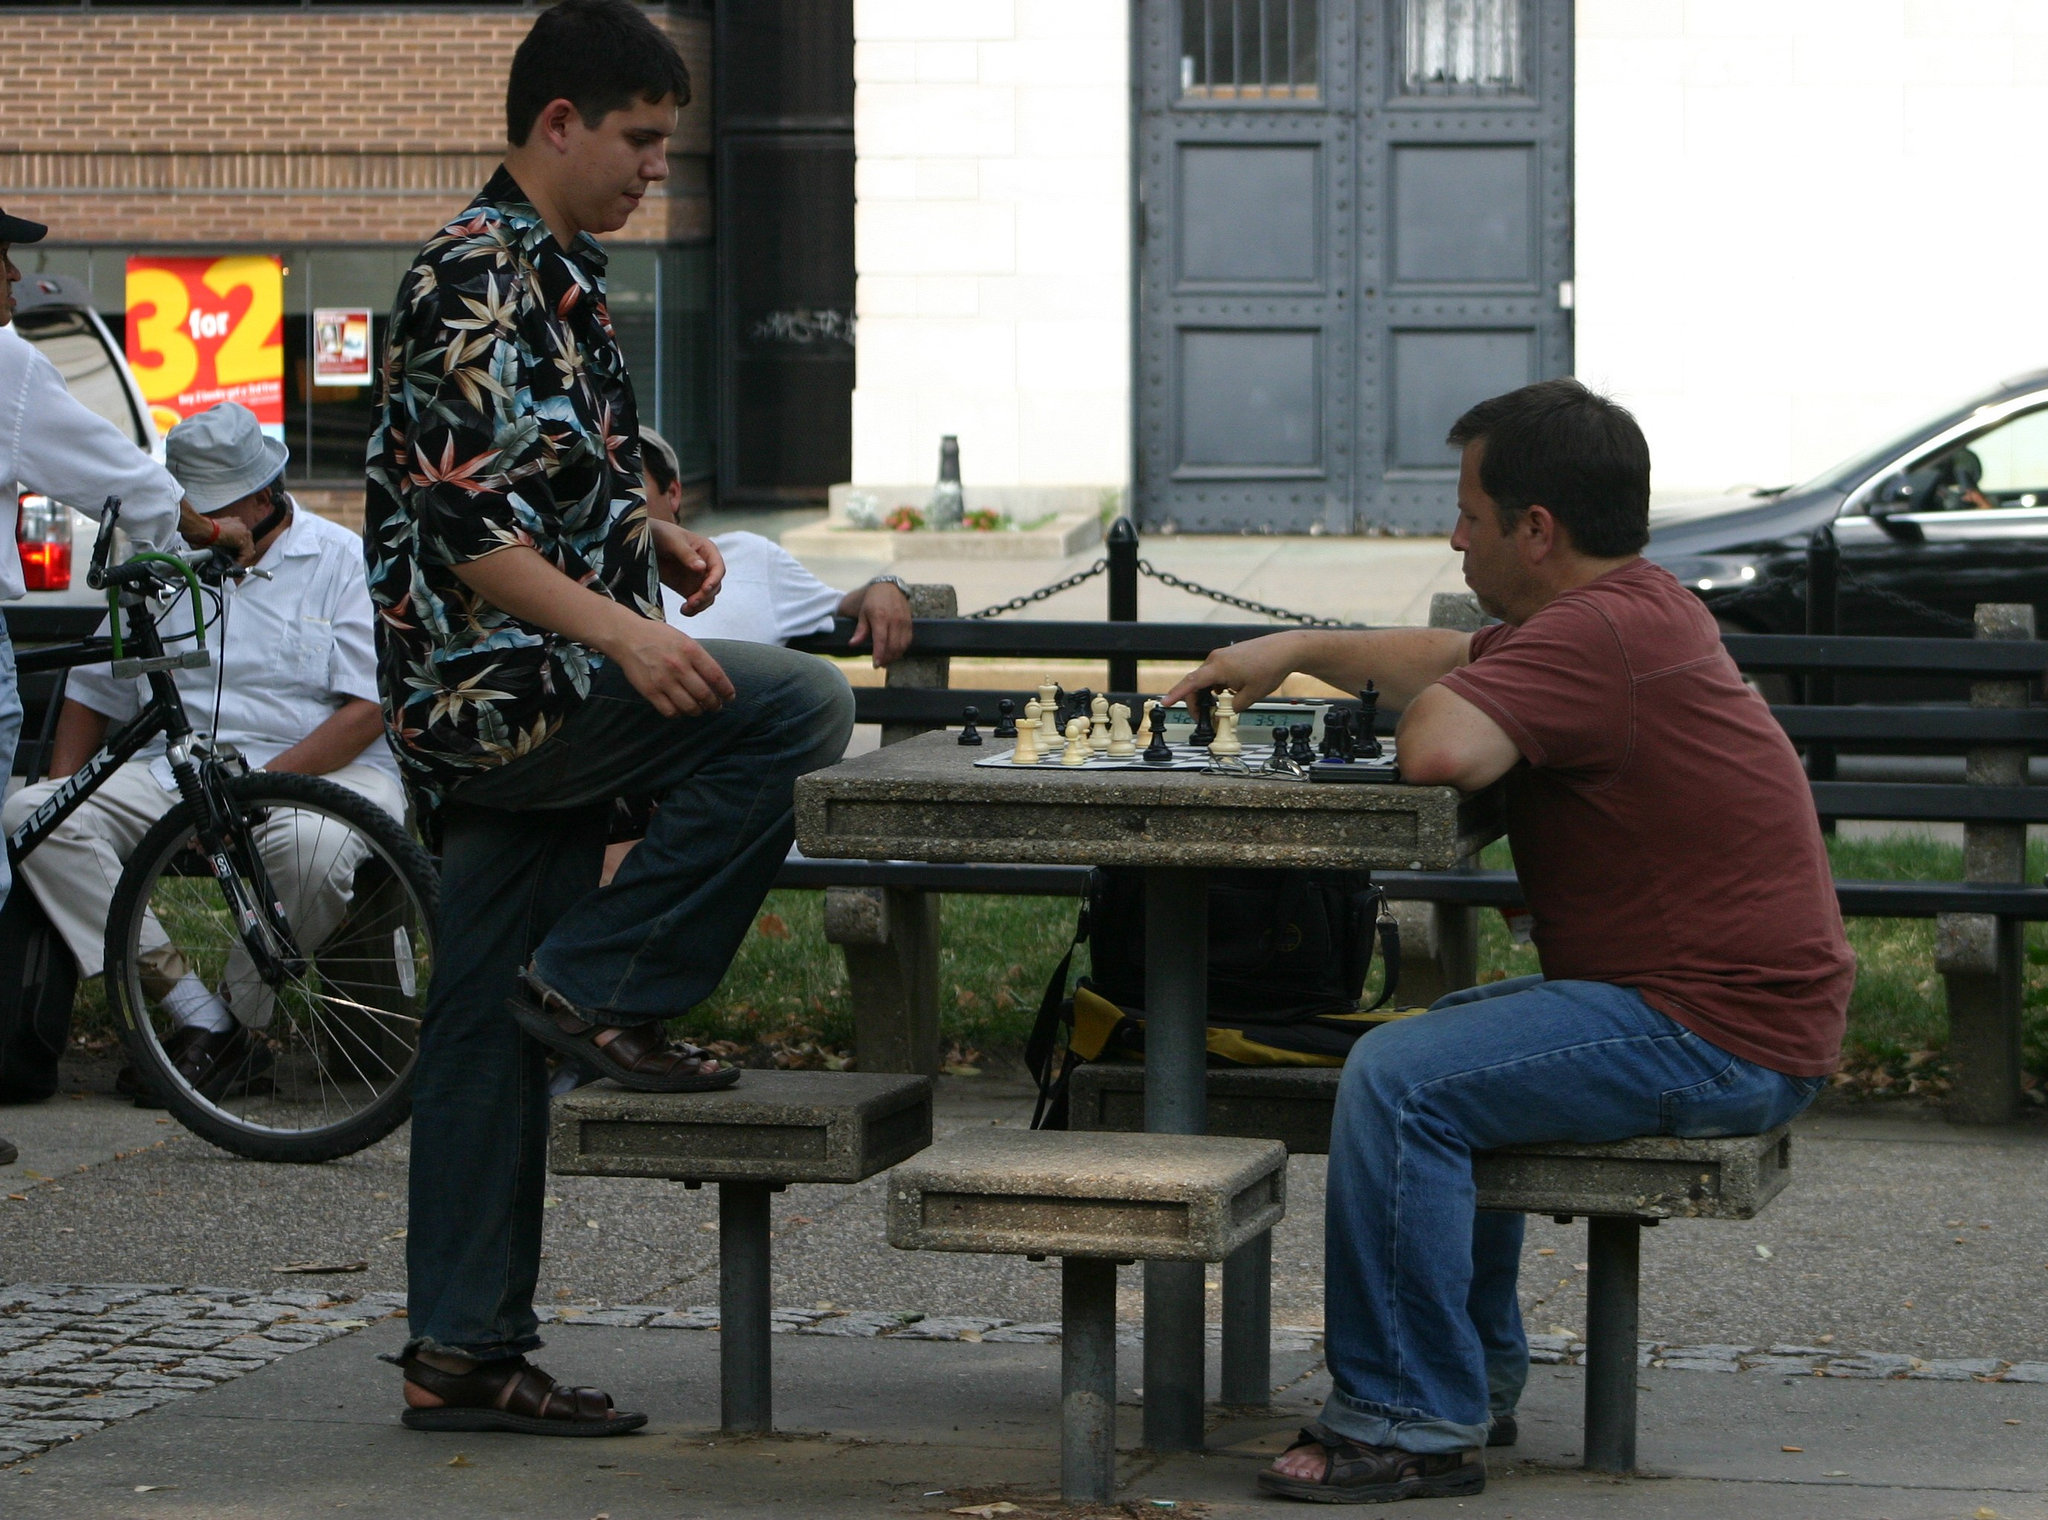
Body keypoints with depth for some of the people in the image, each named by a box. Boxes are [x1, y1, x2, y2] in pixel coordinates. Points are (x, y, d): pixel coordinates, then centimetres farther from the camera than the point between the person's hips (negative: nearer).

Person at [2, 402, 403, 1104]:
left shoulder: (340, 561, 2)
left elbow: (367, 710, -7)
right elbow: (92, 692, 23)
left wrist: (260, 781, -18)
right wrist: (64, 788, 6)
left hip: (319, 773, -4)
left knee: (311, 848, -41)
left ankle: (235, 1021, -17)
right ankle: (195, 1013, -27)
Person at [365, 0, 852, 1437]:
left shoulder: (557, 278, 19)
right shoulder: (475, 278, -12)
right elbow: (459, 521, -20)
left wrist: (652, 535, 12)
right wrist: (622, 632, -27)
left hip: (528, 721, 10)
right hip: (494, 686, -10)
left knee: (495, 1035, 8)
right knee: (798, 704, -21)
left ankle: (466, 1354, 10)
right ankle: (598, 981, -13)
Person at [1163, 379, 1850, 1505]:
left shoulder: (1592, 634, -20)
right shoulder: (1641, 607, 15)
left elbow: (1440, 749, -34)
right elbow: (1448, 660, 32)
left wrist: (1435, 698, -11)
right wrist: (1297, 650, 36)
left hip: (1716, 1038, -11)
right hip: (1742, 1007, 11)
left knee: (1399, 1080, -19)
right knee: (1447, 1041, 28)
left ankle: (1413, 1425, -13)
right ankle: (1476, 1378, 30)